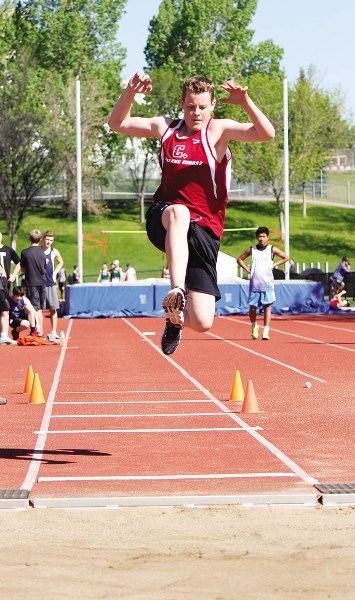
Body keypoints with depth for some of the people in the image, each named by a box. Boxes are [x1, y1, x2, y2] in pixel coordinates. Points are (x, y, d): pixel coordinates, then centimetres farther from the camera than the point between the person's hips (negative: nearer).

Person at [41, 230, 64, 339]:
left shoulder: (54, 252, 5)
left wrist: (55, 273, 11)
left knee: (53, 309, 2)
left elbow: (60, 262, 23)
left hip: (51, 283, 2)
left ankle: (54, 332, 6)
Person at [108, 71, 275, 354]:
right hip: (163, 222, 1)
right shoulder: (165, 128, 8)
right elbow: (117, 123, 11)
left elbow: (266, 134, -15)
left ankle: (176, 316, 29)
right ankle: (176, 291, -51)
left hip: (204, 230, -1)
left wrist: (246, 102, -31)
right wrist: (130, 92, -6)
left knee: (203, 322, -9)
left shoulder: (219, 130, -1)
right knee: (178, 212, -41)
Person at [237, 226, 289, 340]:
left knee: (267, 307, -5)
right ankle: (254, 326, 26)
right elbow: (239, 259, 17)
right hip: (254, 283, 1)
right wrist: (248, 269, 5)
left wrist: (274, 265, 1)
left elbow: (286, 258, 10)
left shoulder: (272, 249, 3)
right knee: (252, 307, 1)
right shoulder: (251, 250, 6)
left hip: (267, 283, -1)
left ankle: (266, 331, -6)